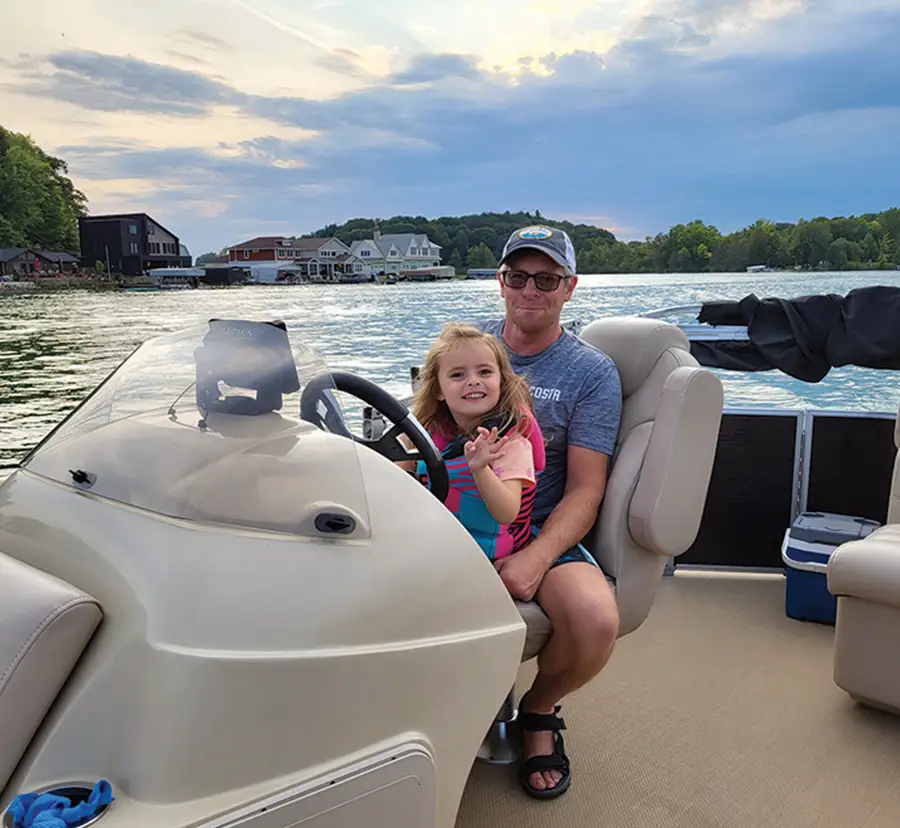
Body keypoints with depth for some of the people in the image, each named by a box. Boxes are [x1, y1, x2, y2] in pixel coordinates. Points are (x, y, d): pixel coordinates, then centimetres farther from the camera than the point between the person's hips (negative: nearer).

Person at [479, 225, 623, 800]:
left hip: (543, 534, -2)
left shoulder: (593, 373, 0)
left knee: (596, 621, -30)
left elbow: (585, 491, -5)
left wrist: (536, 559, -22)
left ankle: (539, 711, 7)